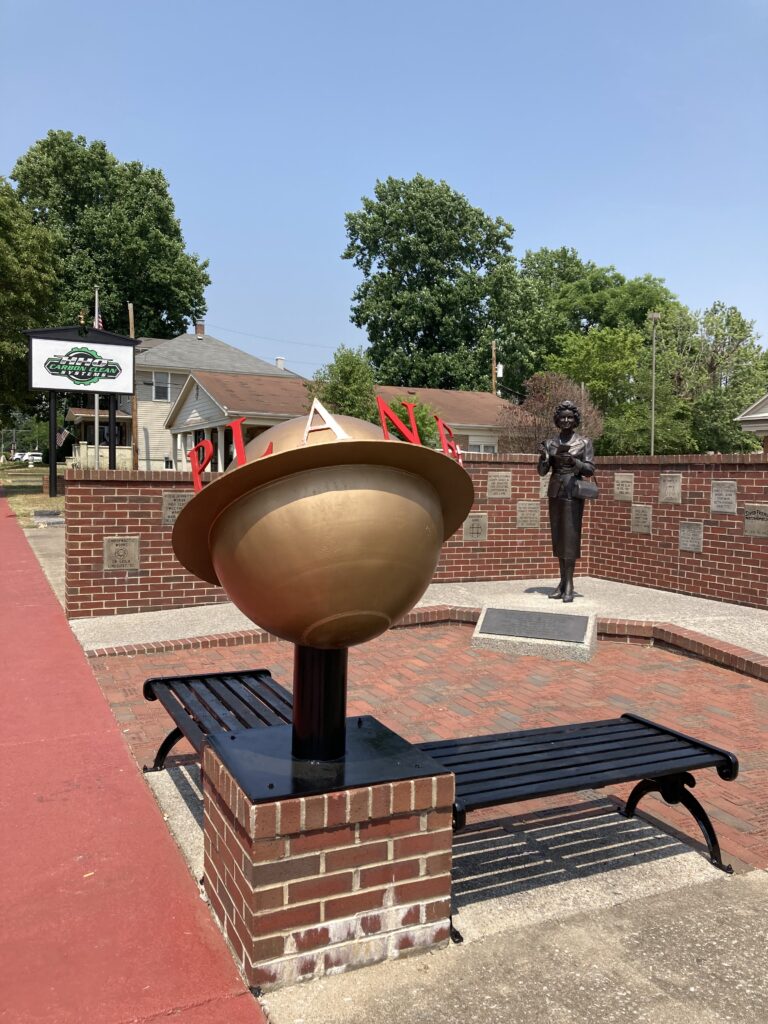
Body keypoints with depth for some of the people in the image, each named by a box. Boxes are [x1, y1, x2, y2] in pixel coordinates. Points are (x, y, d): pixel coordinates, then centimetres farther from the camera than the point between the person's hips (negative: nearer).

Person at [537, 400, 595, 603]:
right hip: (555, 492, 4)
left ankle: (569, 584, -5)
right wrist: (543, 457, -12)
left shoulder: (584, 442, 0)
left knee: (570, 535, -8)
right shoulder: (550, 443, 9)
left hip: (573, 492, -4)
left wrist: (574, 461, -21)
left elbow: (590, 469, -4)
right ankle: (563, 582, 13)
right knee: (558, 536, 6)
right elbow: (542, 471, 7)